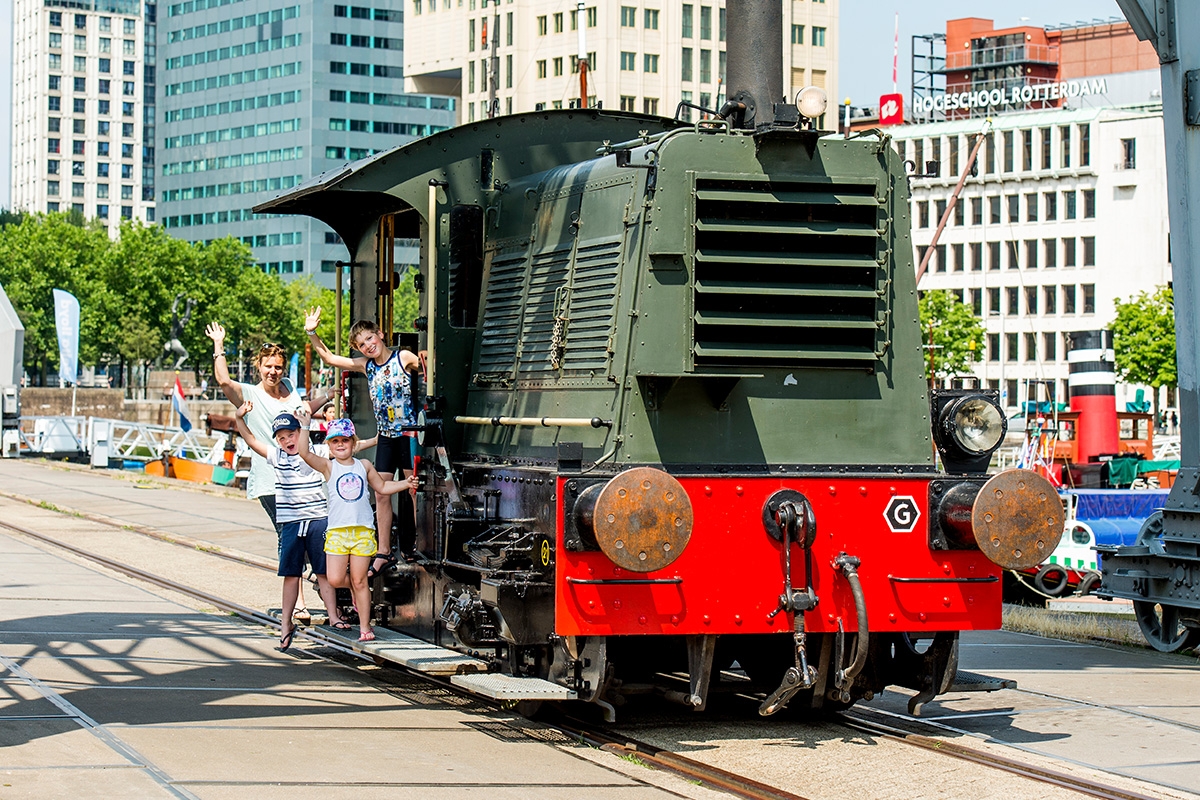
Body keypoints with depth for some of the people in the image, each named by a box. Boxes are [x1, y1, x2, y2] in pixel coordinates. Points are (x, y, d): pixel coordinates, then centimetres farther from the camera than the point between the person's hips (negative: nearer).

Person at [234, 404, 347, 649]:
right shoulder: (276, 457, 8)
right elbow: (251, 441, 9)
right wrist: (239, 418, -1)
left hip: (318, 520, -2)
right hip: (290, 524, 2)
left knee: (323, 572, 1)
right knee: (291, 573, 5)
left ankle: (333, 615, 6)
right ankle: (286, 623, 10)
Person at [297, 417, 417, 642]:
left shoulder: (363, 466, 11)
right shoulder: (328, 467, 3)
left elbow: (382, 487, 23)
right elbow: (304, 453, -12)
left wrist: (405, 484, 11)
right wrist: (304, 427, -17)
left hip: (363, 529, 1)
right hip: (337, 530, -1)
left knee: (359, 580, 1)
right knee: (335, 579, -7)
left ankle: (365, 626, 9)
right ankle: (353, 588, 28)